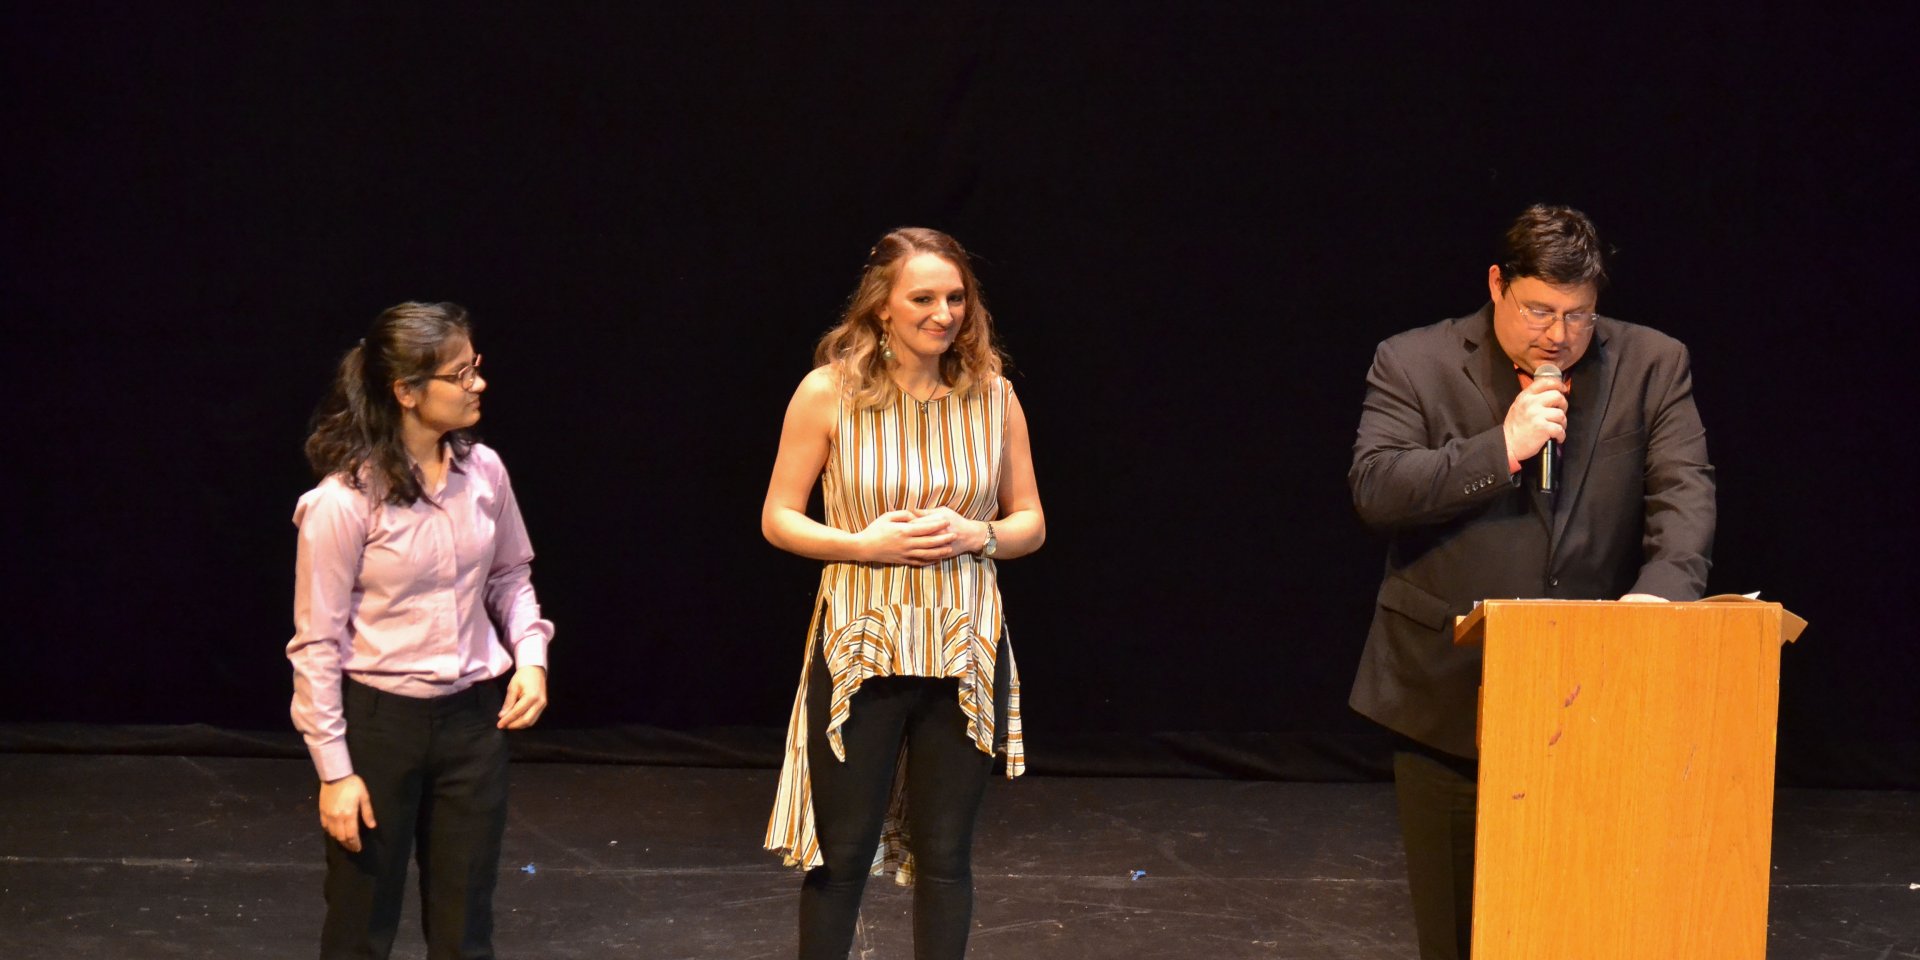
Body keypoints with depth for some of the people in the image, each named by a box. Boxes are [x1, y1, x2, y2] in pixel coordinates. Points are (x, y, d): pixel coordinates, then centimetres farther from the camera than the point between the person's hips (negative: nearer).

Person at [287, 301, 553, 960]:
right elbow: (317, 643, -12)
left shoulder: (483, 471, -2)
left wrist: (530, 654, -3)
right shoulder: (344, 499, -17)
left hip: (473, 716, 5)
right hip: (380, 720, -5)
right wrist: (335, 771, -12)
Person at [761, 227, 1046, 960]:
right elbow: (778, 519, -1)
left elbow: (1031, 523, 8)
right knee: (841, 851, 5)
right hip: (861, 650, -2)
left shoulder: (992, 397, -1)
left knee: (945, 854, 8)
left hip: (964, 653, 2)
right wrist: (864, 543, -17)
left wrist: (976, 534, -14)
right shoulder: (828, 394, -7)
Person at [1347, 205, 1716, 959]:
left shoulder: (1653, 367, 3)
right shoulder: (1414, 365, -1)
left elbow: (1685, 489, -6)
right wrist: (1500, 448, -20)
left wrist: (1662, 586, -25)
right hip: (1448, 692, -1)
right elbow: (1373, 487, -11)